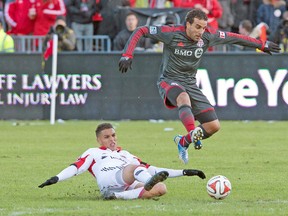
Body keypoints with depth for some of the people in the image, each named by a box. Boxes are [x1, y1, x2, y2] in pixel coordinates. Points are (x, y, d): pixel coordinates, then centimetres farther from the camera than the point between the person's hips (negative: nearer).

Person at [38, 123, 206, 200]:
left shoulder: (125, 155, 42)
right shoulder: (94, 153, 31)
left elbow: (151, 169, 37)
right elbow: (76, 167, 14)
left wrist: (183, 172, 31)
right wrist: (57, 178, -6)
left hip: (130, 186, 4)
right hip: (108, 180, -4)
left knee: (161, 188, -26)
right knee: (134, 168, -34)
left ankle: (119, 196, -41)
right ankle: (149, 182, -67)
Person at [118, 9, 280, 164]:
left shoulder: (207, 38, -5)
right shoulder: (172, 33, -17)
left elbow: (233, 37, 9)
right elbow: (141, 31, -13)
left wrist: (262, 45, 15)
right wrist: (127, 55, -23)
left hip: (190, 84, 5)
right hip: (169, 81, -5)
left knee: (214, 126, -2)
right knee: (184, 98, -42)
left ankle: (183, 142, 24)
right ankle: (193, 133, -63)